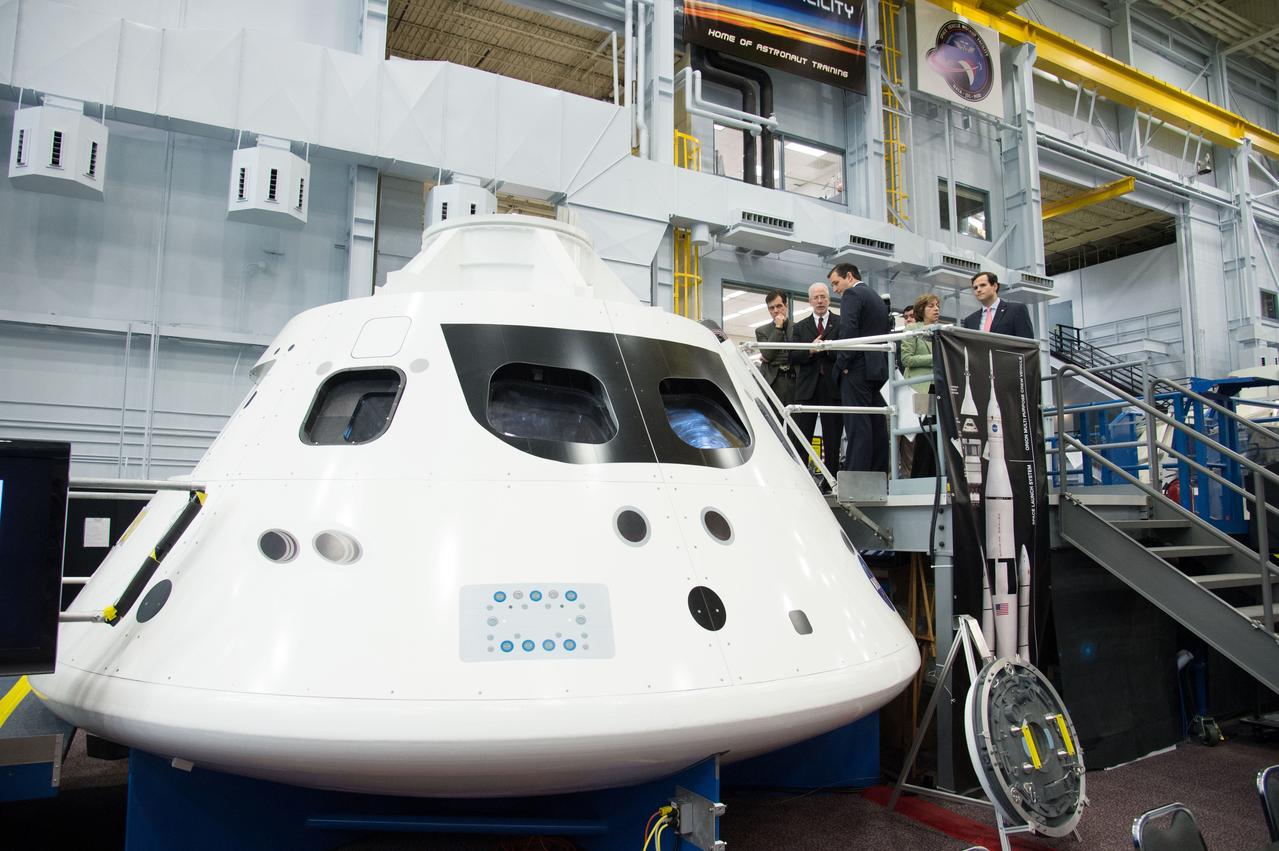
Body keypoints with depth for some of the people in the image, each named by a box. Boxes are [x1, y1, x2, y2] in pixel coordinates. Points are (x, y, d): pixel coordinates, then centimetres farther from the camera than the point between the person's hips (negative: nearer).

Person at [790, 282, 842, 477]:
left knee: (832, 438, 2)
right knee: (801, 437, -2)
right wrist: (810, 351, -13)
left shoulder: (841, 323, 9)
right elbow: (793, 358, 5)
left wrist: (828, 349, -17)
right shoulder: (800, 327, 14)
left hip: (832, 387, -1)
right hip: (807, 387, 1)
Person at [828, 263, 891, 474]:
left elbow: (848, 330, -18)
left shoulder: (852, 294, -4)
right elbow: (888, 331, 22)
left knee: (857, 424, -13)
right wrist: (884, 364, 18)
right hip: (878, 369, 9)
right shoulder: (878, 298, 24)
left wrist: (843, 362, -12)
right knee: (876, 424, 7)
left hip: (858, 368, -9)